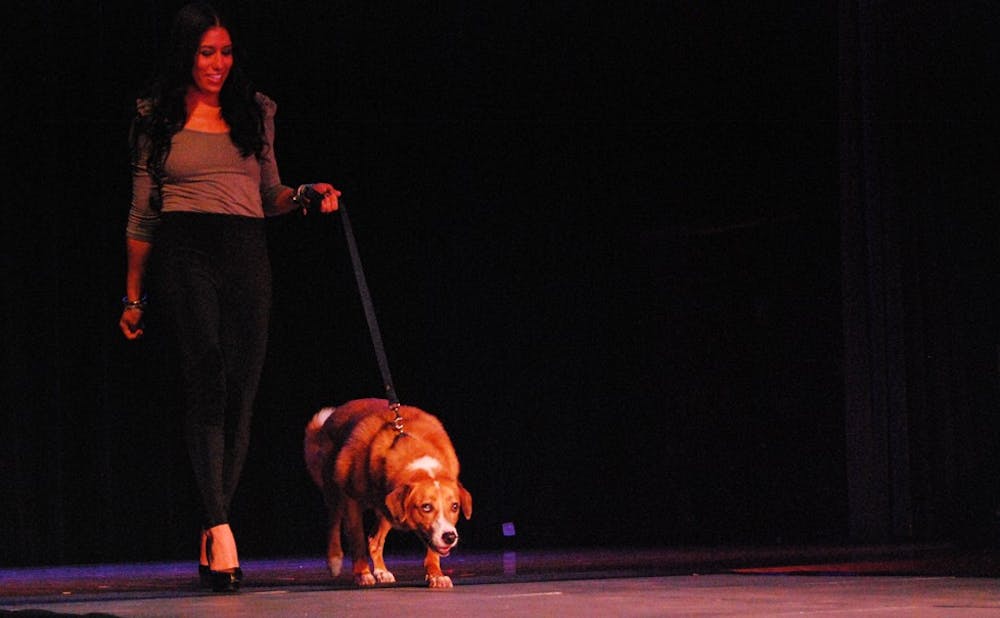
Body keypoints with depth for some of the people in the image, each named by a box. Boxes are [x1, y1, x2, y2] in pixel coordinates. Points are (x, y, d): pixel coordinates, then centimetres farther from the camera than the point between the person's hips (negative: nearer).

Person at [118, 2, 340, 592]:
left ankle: (212, 541, 6)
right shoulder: (157, 119, 9)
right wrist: (134, 294, 12)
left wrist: (303, 195, -1)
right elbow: (142, 214, 12)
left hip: (247, 254, 3)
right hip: (185, 251, -3)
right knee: (205, 379, -18)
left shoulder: (255, 112, 15)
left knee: (241, 390, -1)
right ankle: (220, 528, -25)